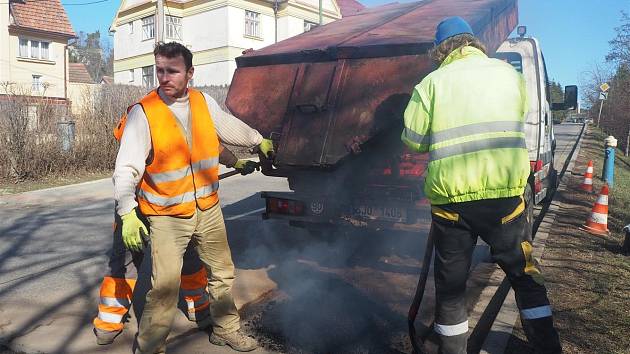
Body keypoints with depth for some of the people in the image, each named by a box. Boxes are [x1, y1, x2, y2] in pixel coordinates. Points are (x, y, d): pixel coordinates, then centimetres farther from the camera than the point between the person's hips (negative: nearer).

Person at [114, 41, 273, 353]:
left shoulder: (204, 103, 0)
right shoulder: (142, 113, -14)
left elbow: (232, 127, 19)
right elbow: (126, 169, -16)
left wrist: (259, 141, 33)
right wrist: (128, 213, -25)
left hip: (208, 210, 5)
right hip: (167, 217, -5)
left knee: (223, 273, 17)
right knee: (164, 289, -9)